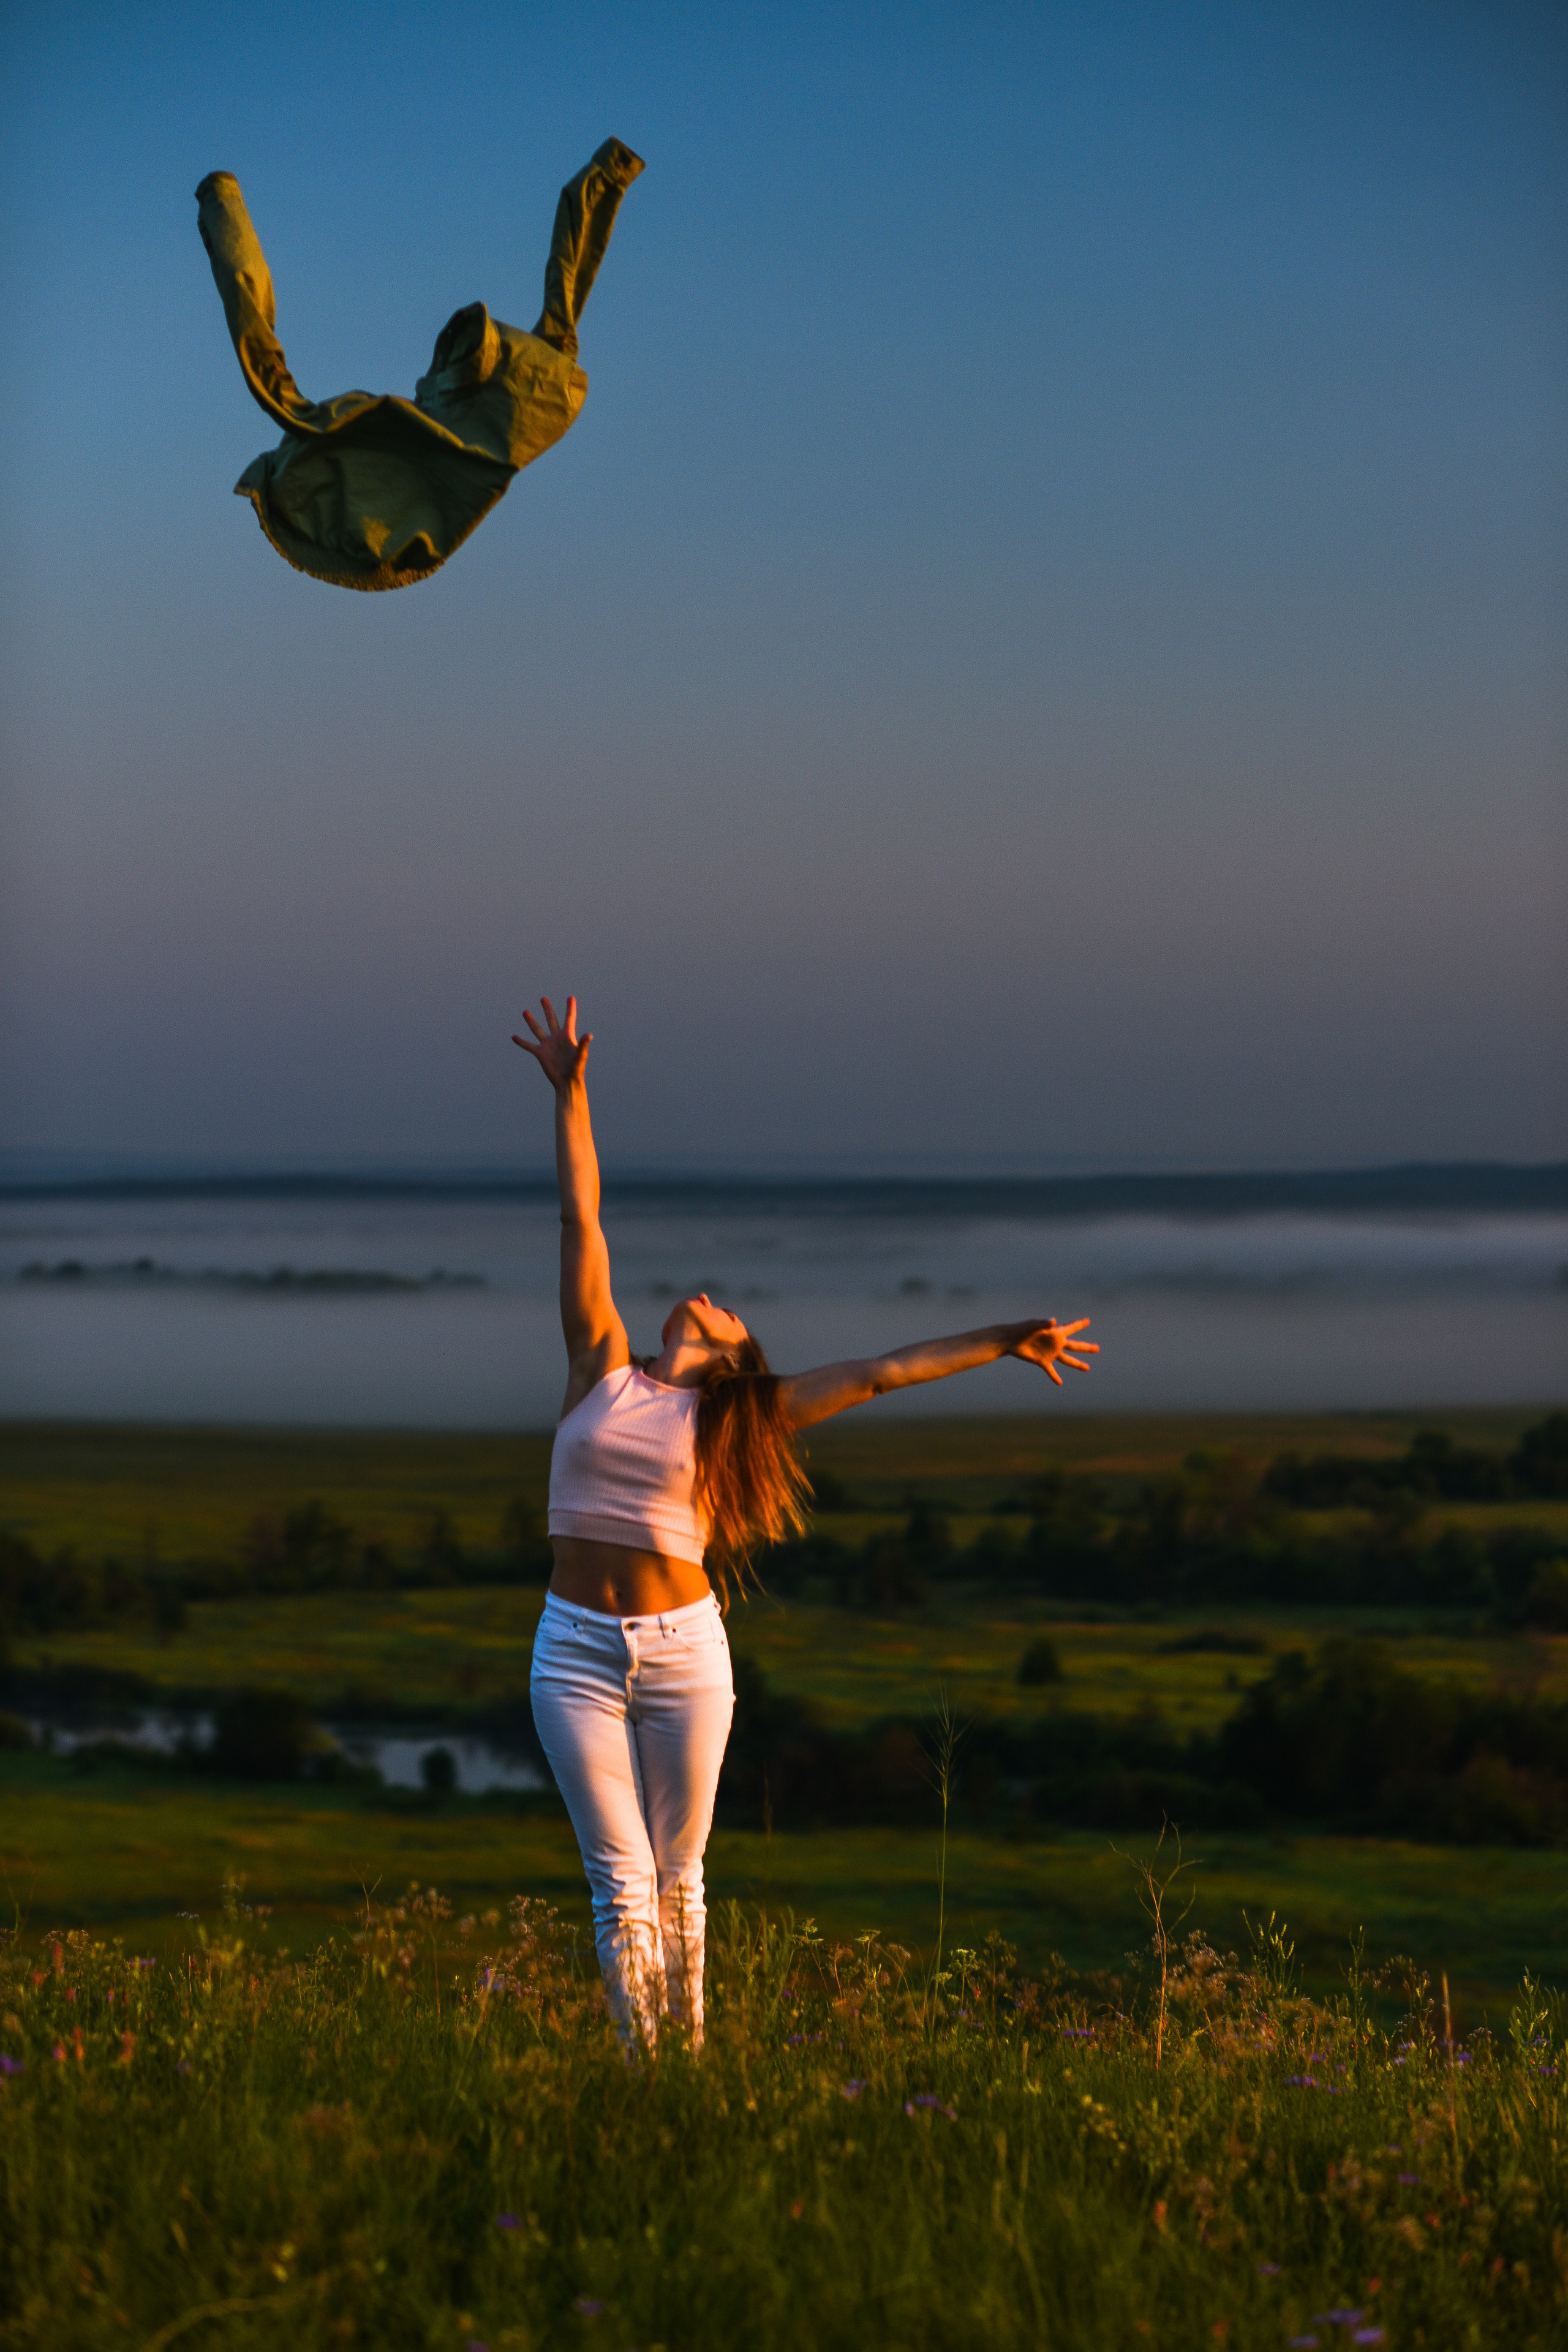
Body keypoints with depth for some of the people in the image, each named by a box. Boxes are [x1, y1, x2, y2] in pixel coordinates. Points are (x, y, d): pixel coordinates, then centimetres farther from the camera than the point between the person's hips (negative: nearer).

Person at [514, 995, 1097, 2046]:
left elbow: (877, 1374, 8)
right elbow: (583, 1223, 6)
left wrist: (1004, 1343, 8)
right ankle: (640, 2057, 4)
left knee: (676, 1875, 7)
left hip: (683, 1650, 0)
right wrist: (570, 1094, 5)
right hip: (578, 1651, 0)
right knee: (621, 1878, -4)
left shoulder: (734, 1420, 8)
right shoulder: (604, 1373, 8)